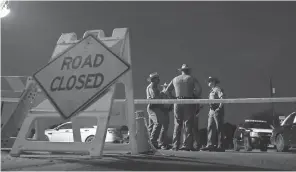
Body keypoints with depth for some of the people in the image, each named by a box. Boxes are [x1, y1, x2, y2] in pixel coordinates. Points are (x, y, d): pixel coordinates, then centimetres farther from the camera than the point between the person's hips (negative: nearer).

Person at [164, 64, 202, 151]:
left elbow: (167, 91, 13)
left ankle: (175, 146, 5)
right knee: (188, 124, 2)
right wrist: (195, 97, 4)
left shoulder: (175, 79, 12)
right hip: (189, 102, -2)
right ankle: (187, 145, -1)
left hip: (178, 102, 2)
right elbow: (199, 89, -10)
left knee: (177, 124, 7)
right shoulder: (192, 79, 4)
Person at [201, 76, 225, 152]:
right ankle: (210, 145, 1)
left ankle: (220, 146, -5)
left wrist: (219, 107, -20)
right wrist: (210, 110, 17)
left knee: (219, 128, -6)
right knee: (210, 128, 2)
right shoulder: (211, 91, 22)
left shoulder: (218, 89, -6)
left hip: (217, 111, -9)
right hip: (211, 111, 9)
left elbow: (222, 98, -18)